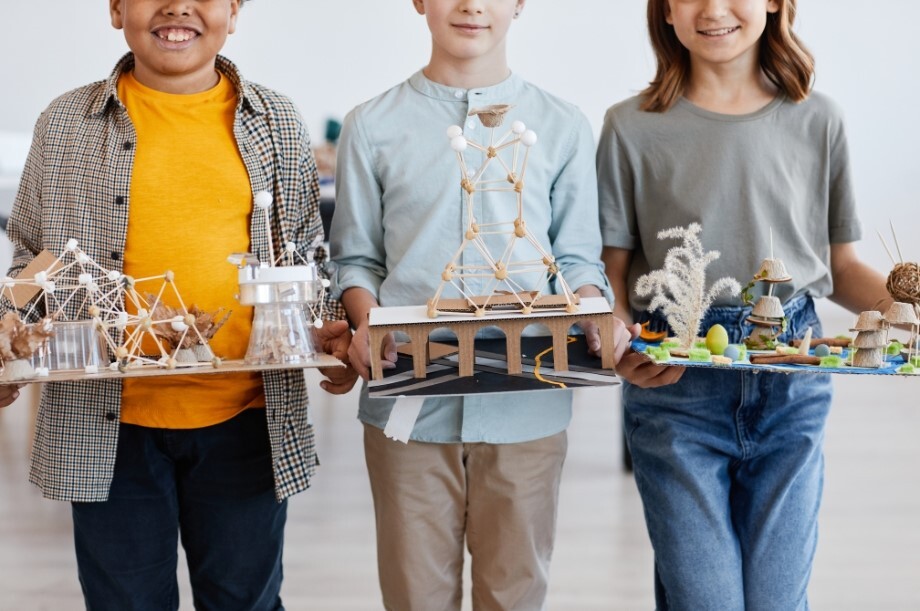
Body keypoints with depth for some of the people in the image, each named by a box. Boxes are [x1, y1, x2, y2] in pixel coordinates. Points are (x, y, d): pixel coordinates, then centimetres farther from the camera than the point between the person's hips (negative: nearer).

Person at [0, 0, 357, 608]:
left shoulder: (278, 123, 5)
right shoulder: (66, 124, 3)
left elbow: (306, 255, 13)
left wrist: (327, 331, -5)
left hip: (245, 420, 1)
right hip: (109, 422, -1)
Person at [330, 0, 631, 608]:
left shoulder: (563, 126, 7)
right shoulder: (372, 126, 6)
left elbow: (578, 256, 9)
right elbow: (357, 256, 10)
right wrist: (365, 322, -10)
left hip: (527, 408, 0)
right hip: (408, 403, 0)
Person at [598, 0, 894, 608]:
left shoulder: (817, 120, 6)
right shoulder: (634, 127, 1)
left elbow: (841, 266, 12)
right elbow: (610, 271, 3)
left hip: (793, 388, 2)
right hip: (675, 384, -2)